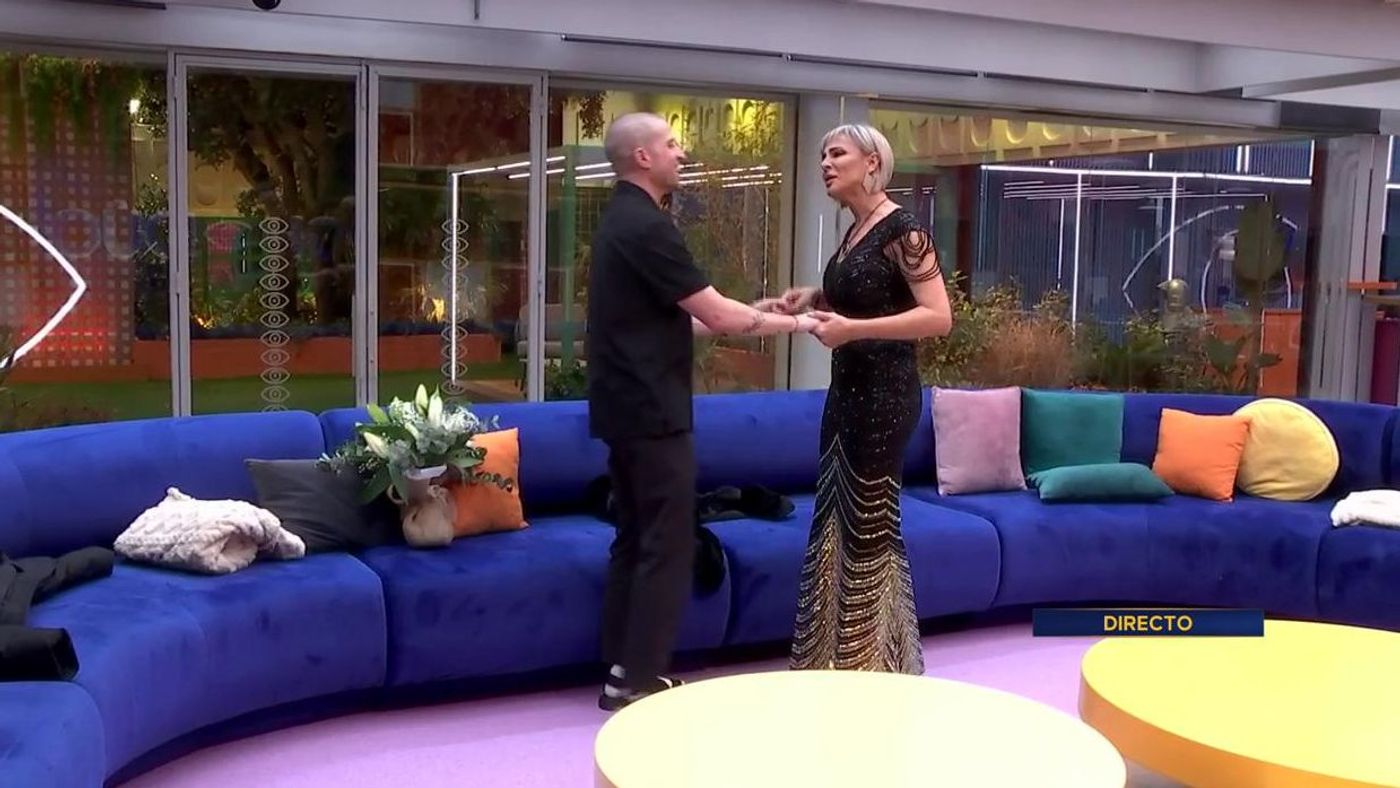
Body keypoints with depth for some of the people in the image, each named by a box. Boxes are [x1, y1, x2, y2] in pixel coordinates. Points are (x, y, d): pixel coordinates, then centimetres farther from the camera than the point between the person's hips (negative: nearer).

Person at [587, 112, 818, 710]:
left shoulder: (621, 220, 15)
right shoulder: (645, 226, -16)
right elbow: (716, 314, -16)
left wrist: (749, 316, 17)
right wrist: (795, 324, -3)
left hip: (626, 407, 10)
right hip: (651, 411, -10)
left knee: (634, 539, 13)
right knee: (666, 545, -3)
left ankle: (621, 671, 19)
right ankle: (639, 679, 3)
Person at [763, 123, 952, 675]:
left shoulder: (901, 229, -13)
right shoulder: (854, 233, 13)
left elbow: (939, 317, -19)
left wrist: (852, 328, -24)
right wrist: (813, 297, 11)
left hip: (884, 397, -9)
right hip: (847, 392, 9)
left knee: (870, 528, -2)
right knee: (834, 523, 11)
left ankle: (875, 665, 11)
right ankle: (834, 660, 21)